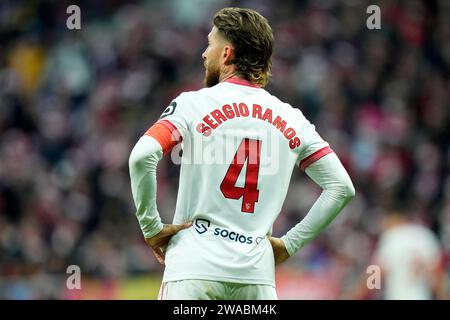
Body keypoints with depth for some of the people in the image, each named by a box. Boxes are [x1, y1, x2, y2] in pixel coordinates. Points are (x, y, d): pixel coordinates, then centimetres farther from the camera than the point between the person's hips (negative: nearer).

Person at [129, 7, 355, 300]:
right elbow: (342, 187, 10)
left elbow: (142, 157, -14)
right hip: (258, 275, 3)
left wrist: (150, 226, -3)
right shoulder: (292, 119, 12)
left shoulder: (195, 104, 1)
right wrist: (290, 244, 14)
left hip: (195, 268, -3)